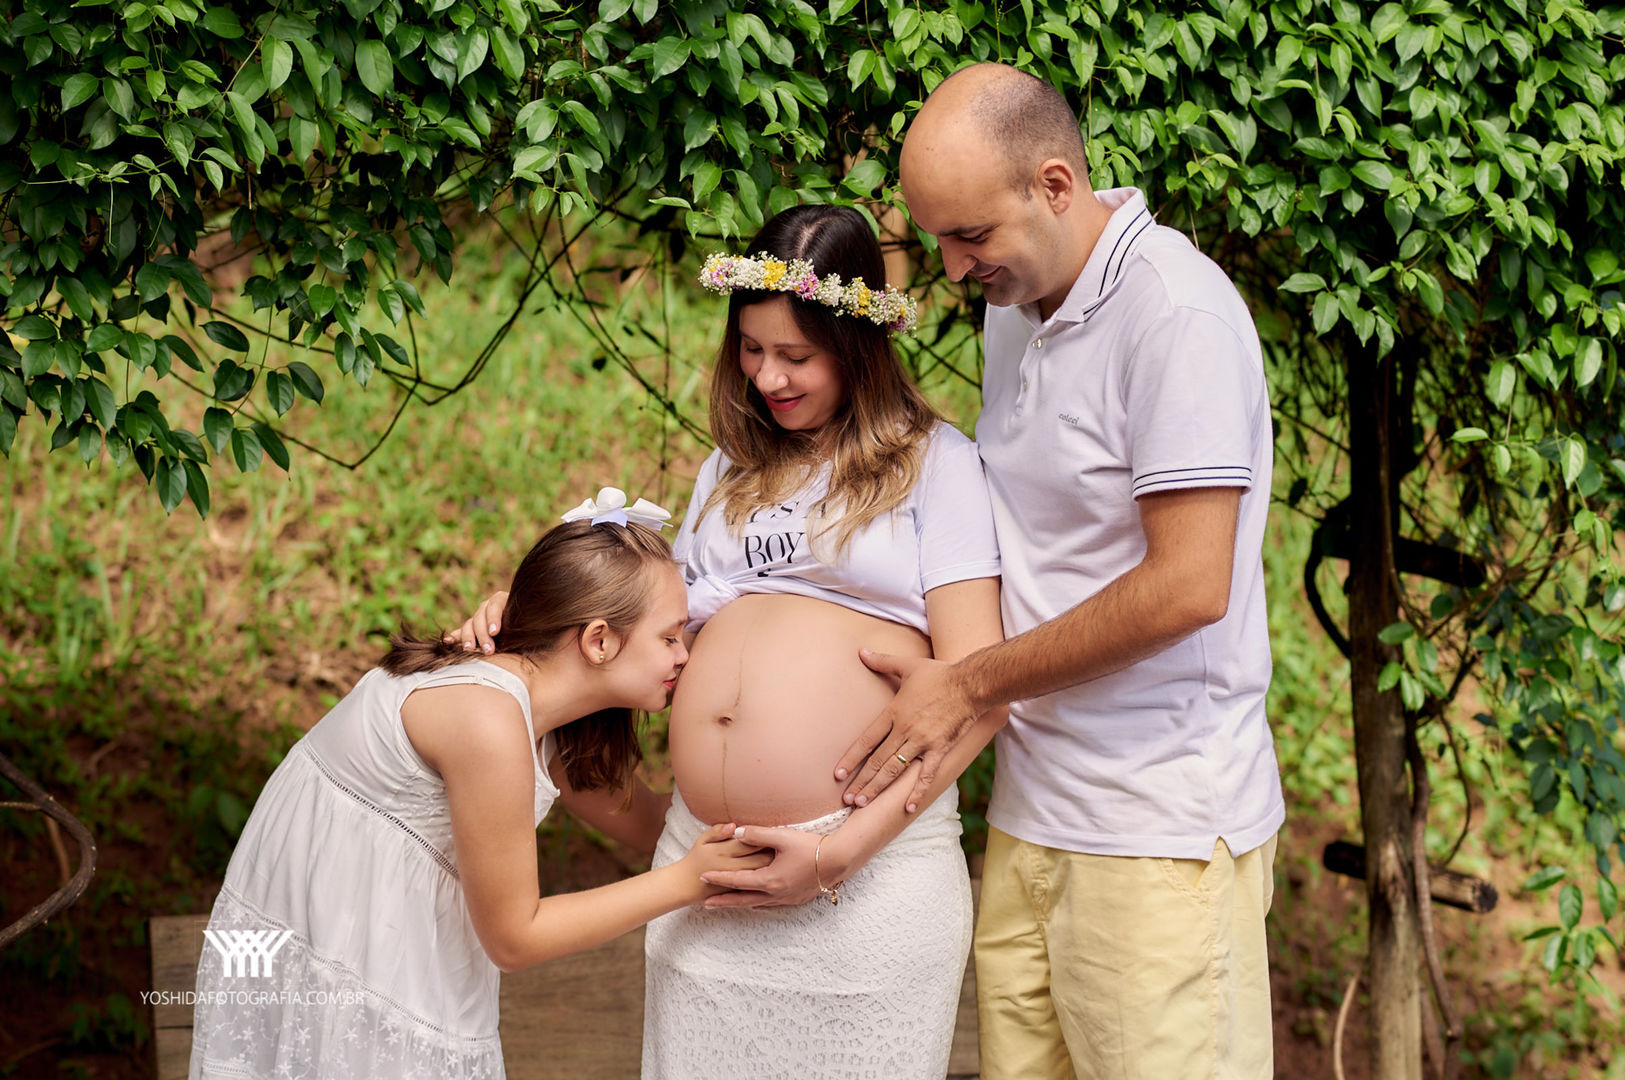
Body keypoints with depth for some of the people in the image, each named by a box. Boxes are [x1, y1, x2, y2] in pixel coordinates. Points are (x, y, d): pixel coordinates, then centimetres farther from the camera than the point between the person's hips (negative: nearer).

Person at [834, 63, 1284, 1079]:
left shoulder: (1176, 313, -15)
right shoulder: (1014, 304, 13)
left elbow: (1187, 587, -20)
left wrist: (966, 688, -11)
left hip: (1160, 829, -8)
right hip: (1033, 807, 8)